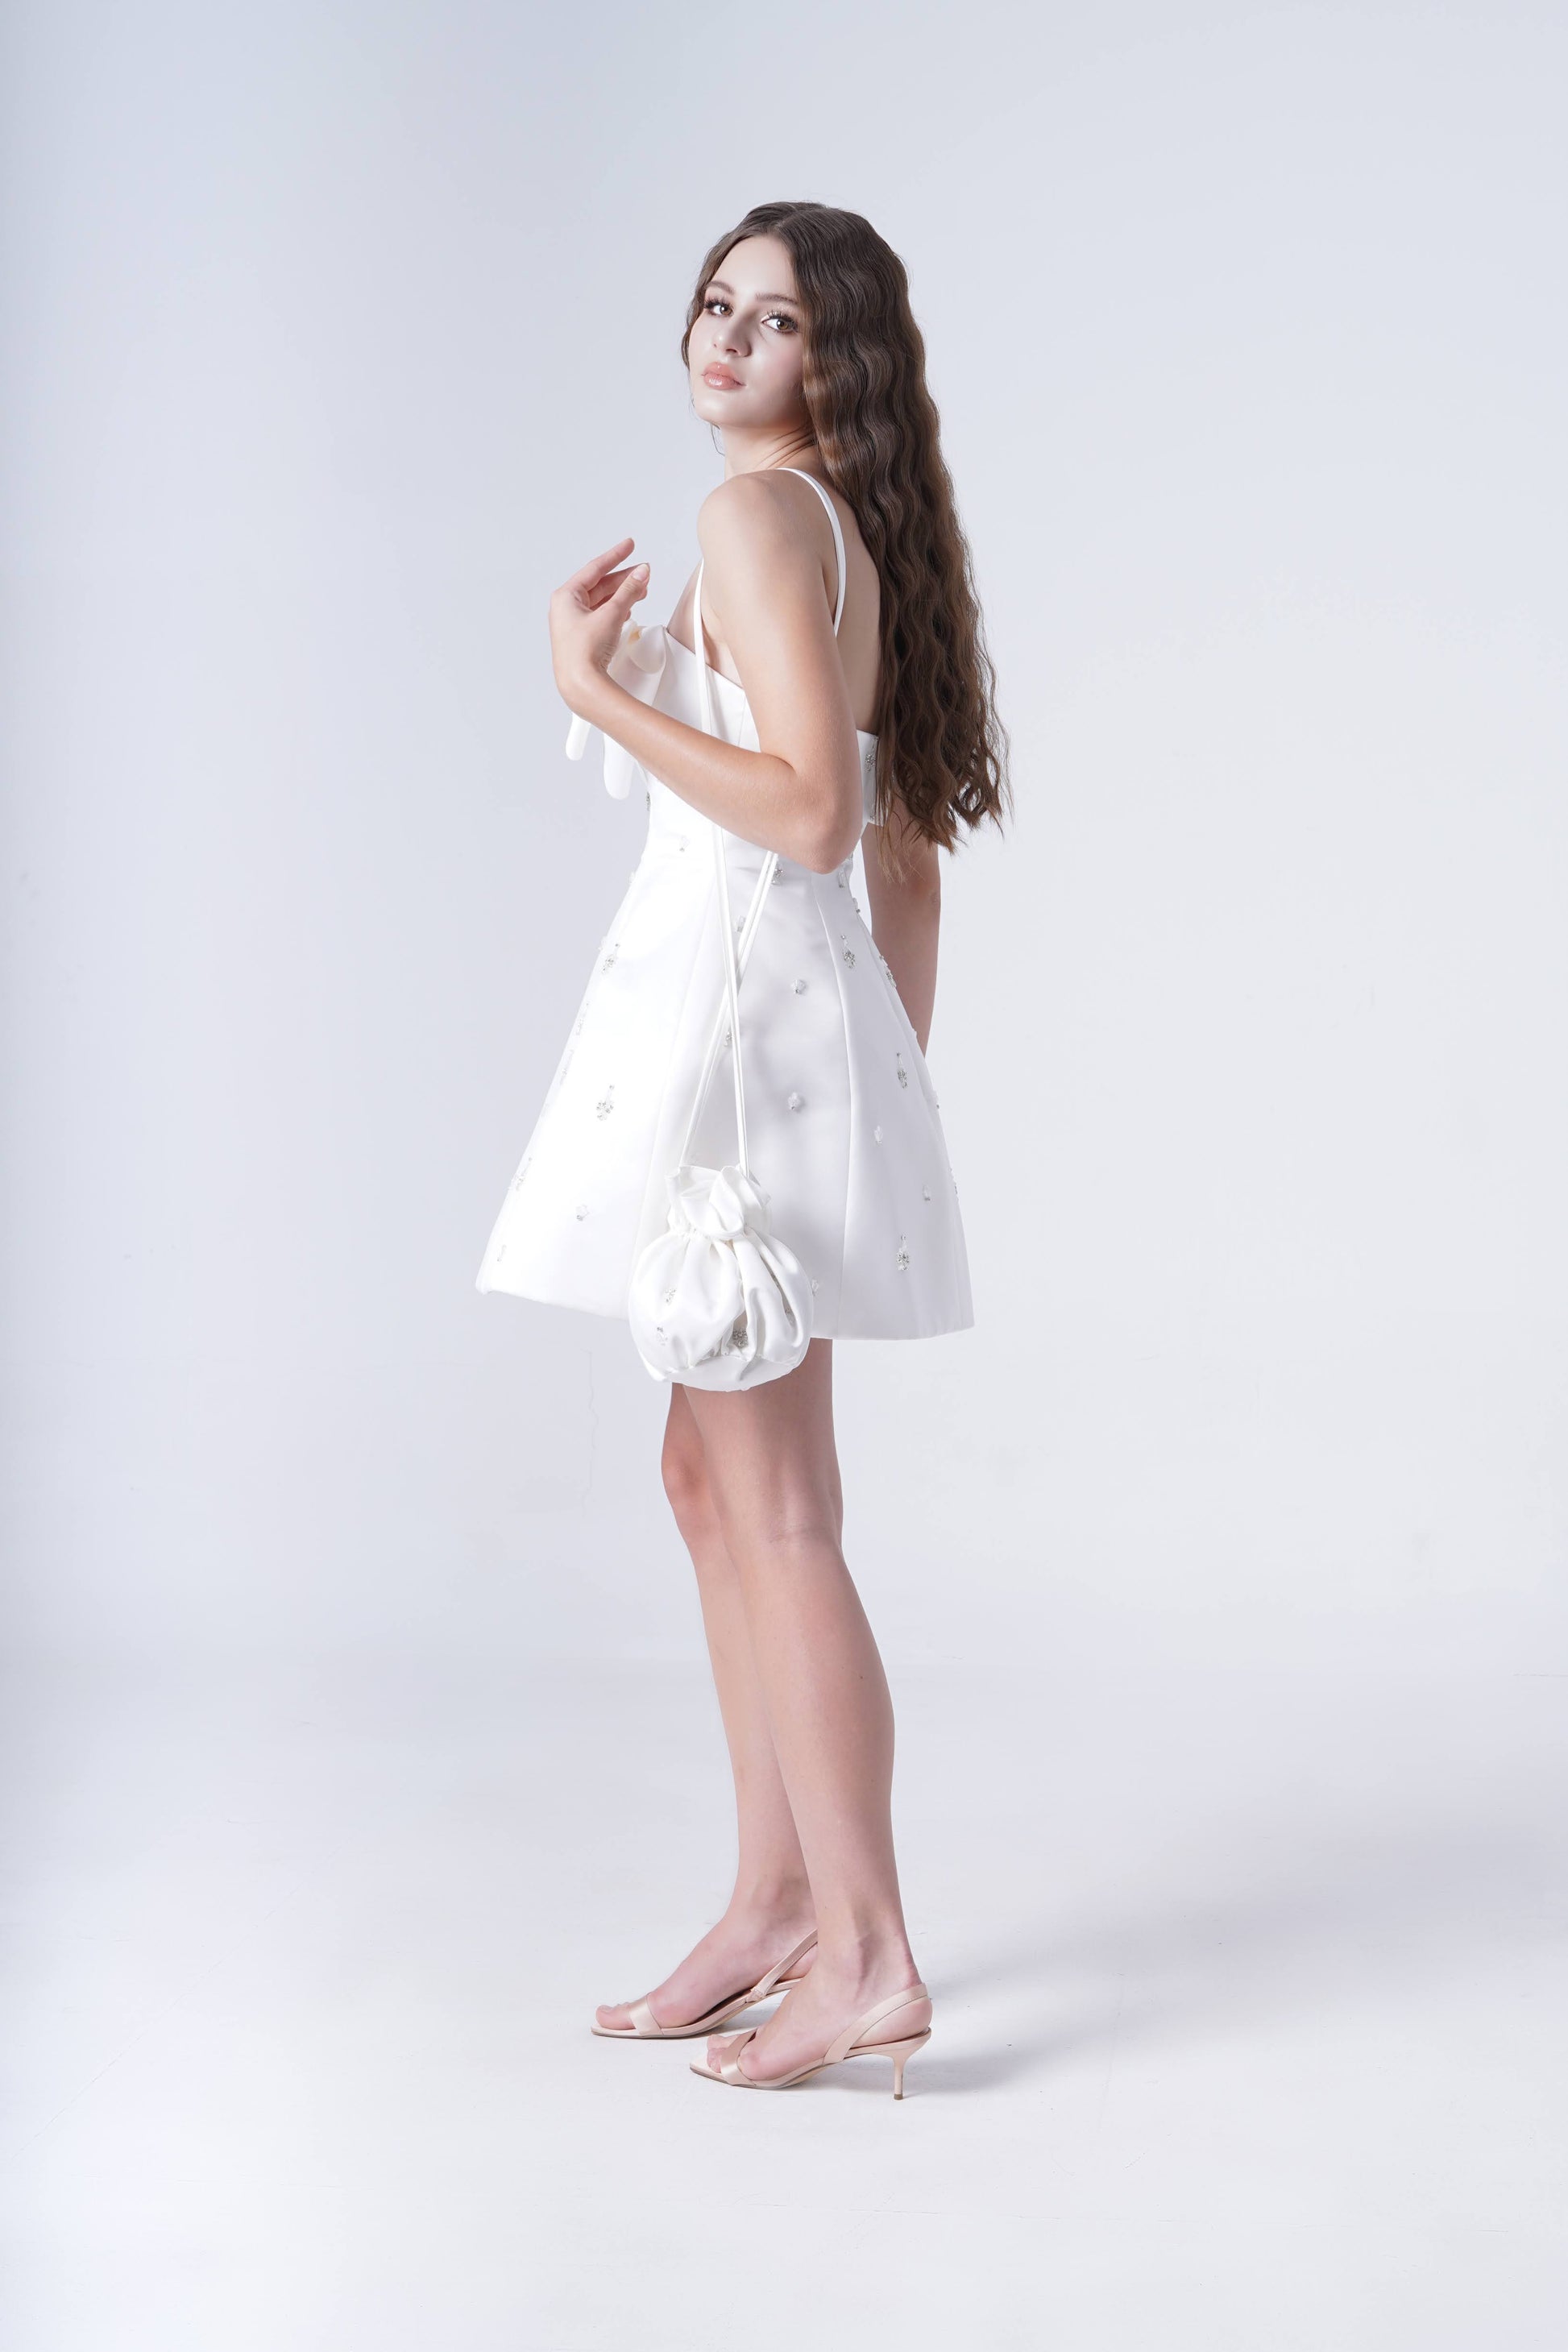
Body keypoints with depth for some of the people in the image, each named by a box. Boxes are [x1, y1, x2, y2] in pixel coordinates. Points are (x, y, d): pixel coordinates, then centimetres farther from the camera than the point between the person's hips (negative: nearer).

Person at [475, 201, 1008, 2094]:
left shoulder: (759, 514, -10)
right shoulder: (858, 533, 18)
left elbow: (806, 813, -21)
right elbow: (910, 865, 19)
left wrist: (595, 688, -13)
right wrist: (890, 1078, 22)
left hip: (744, 1009, -10)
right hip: (805, 1014, 10)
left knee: (773, 1508, -5)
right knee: (714, 1479, 15)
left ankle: (868, 1955, 1)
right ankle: (774, 1904, 23)